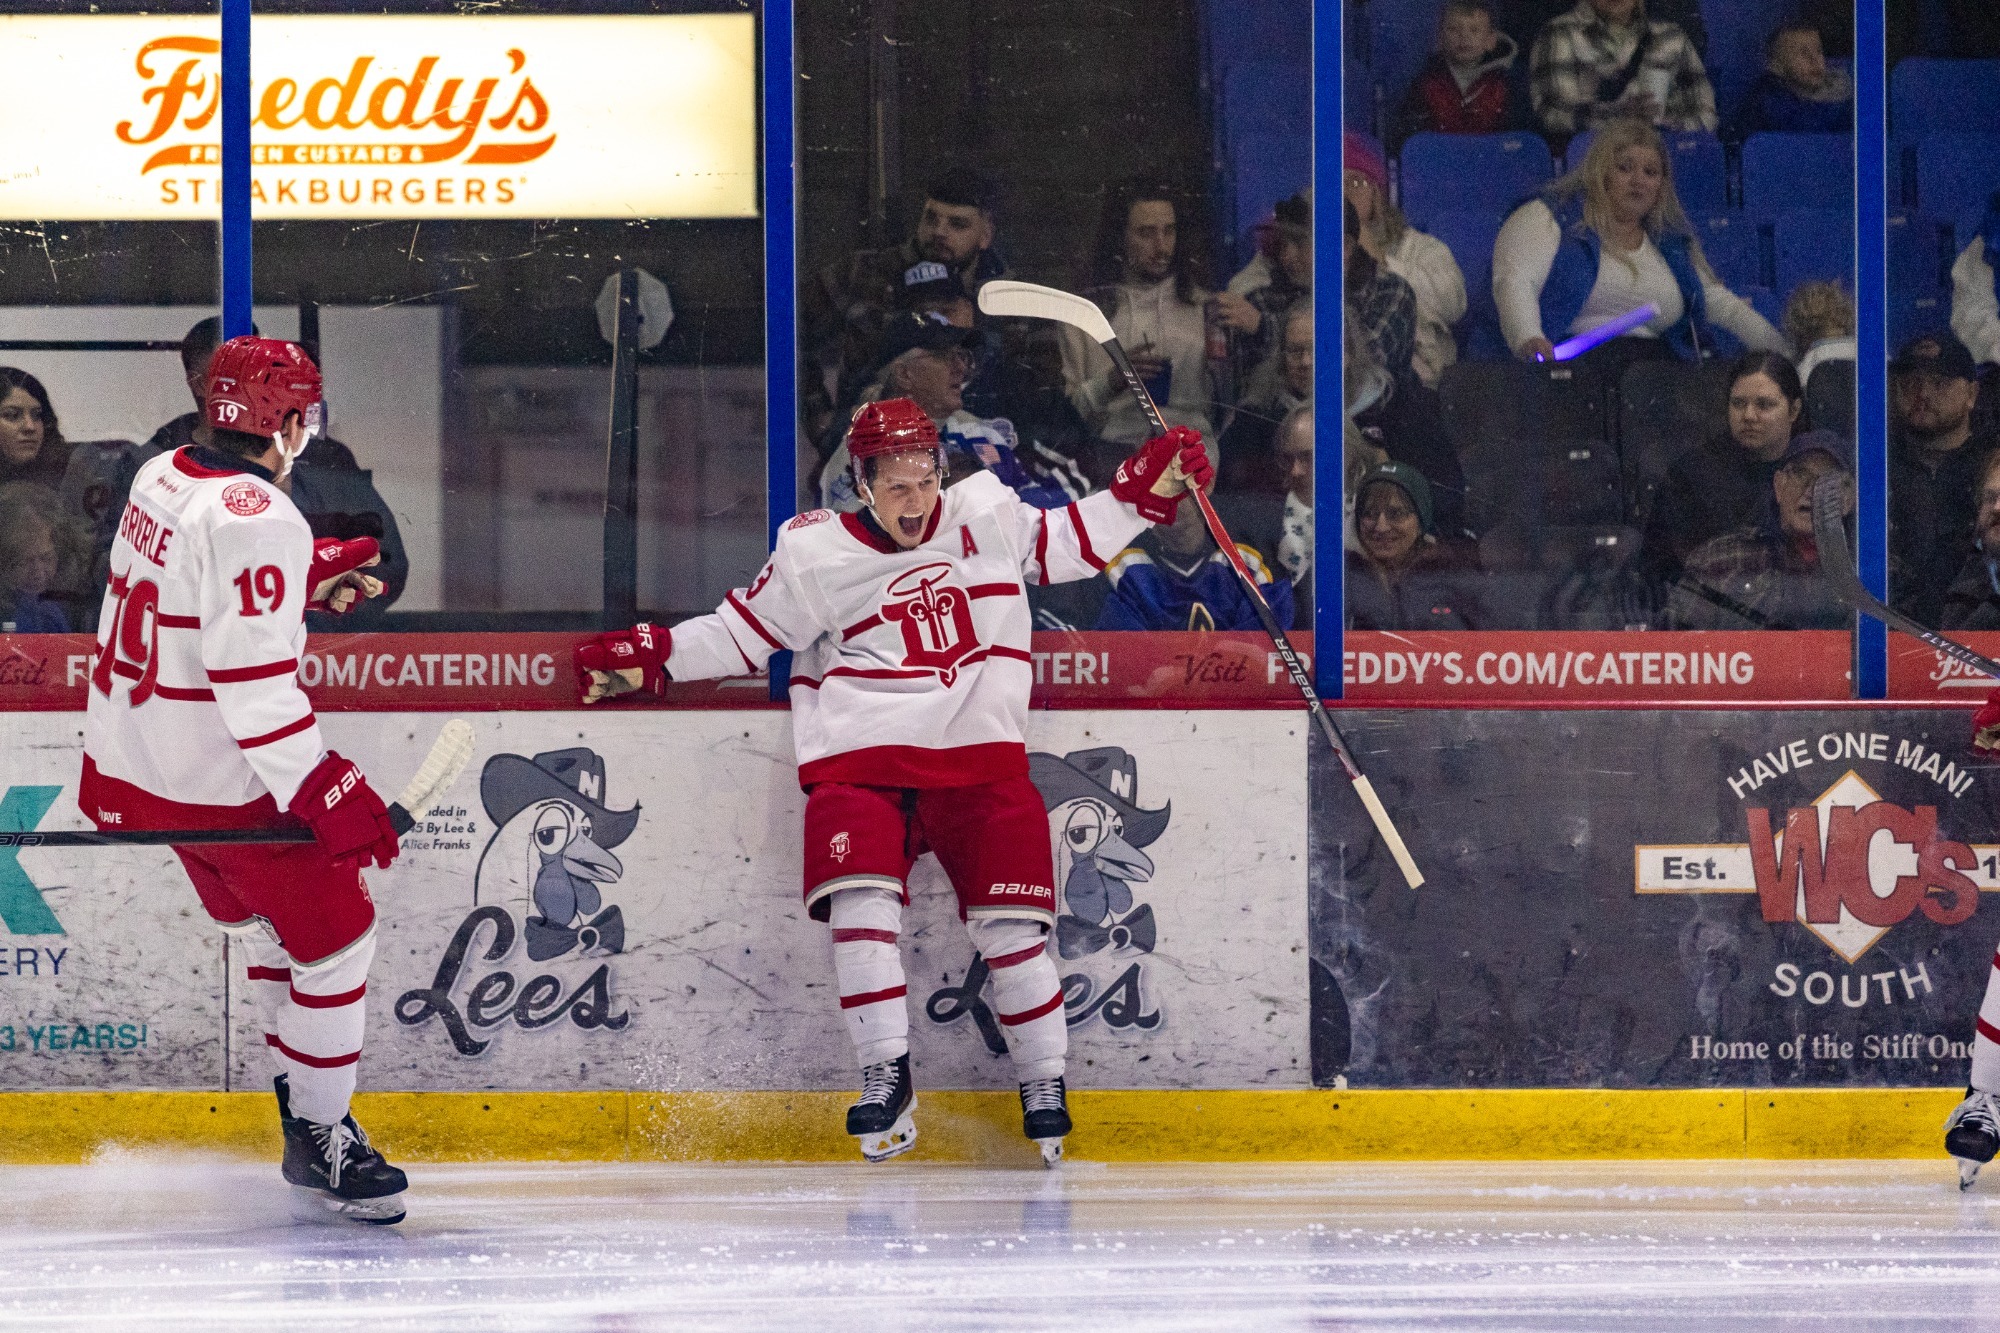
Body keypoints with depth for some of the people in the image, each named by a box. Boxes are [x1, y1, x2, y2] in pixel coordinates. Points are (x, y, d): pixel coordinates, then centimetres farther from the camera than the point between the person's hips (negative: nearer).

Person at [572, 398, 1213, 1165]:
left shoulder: (988, 516, 8)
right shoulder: (816, 555, 1)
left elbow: (1067, 546, 21)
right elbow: (740, 633, 8)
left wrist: (1145, 493, 13)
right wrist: (648, 658, 1)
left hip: (979, 754, 1)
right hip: (862, 759, -1)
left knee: (1011, 923, -5)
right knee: (862, 904, -21)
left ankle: (1045, 1084, 10)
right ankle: (886, 1080, -13)